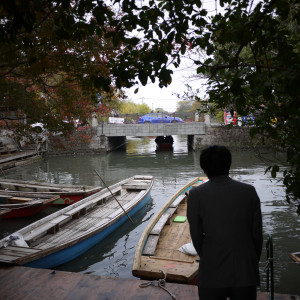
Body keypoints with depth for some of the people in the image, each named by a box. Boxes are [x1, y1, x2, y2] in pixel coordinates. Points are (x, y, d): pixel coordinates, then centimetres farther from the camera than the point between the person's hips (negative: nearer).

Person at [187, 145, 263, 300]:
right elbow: (257, 234, 1)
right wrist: (253, 263, 15)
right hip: (245, 273, 2)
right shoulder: (249, 191, -3)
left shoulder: (196, 194, -7)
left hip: (212, 275, -1)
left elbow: (196, 236, -2)